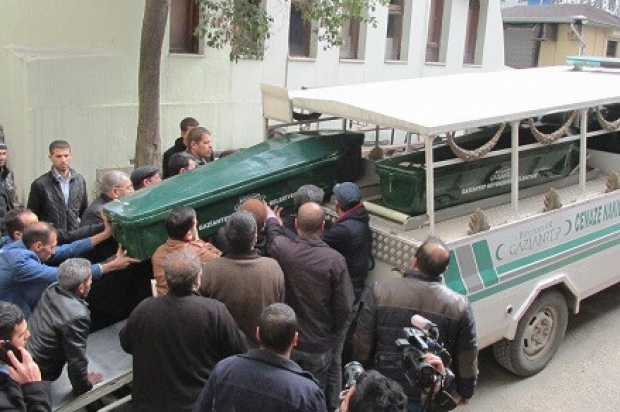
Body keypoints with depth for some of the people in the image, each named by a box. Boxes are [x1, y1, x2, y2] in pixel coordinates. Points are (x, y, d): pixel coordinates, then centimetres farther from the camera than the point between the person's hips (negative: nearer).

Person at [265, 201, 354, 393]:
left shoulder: (281, 248, -18)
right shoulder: (334, 260, -23)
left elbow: (273, 233, 8)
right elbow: (345, 306, -16)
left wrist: (271, 217, 31)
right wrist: (332, 330, 4)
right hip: (319, 344, -2)